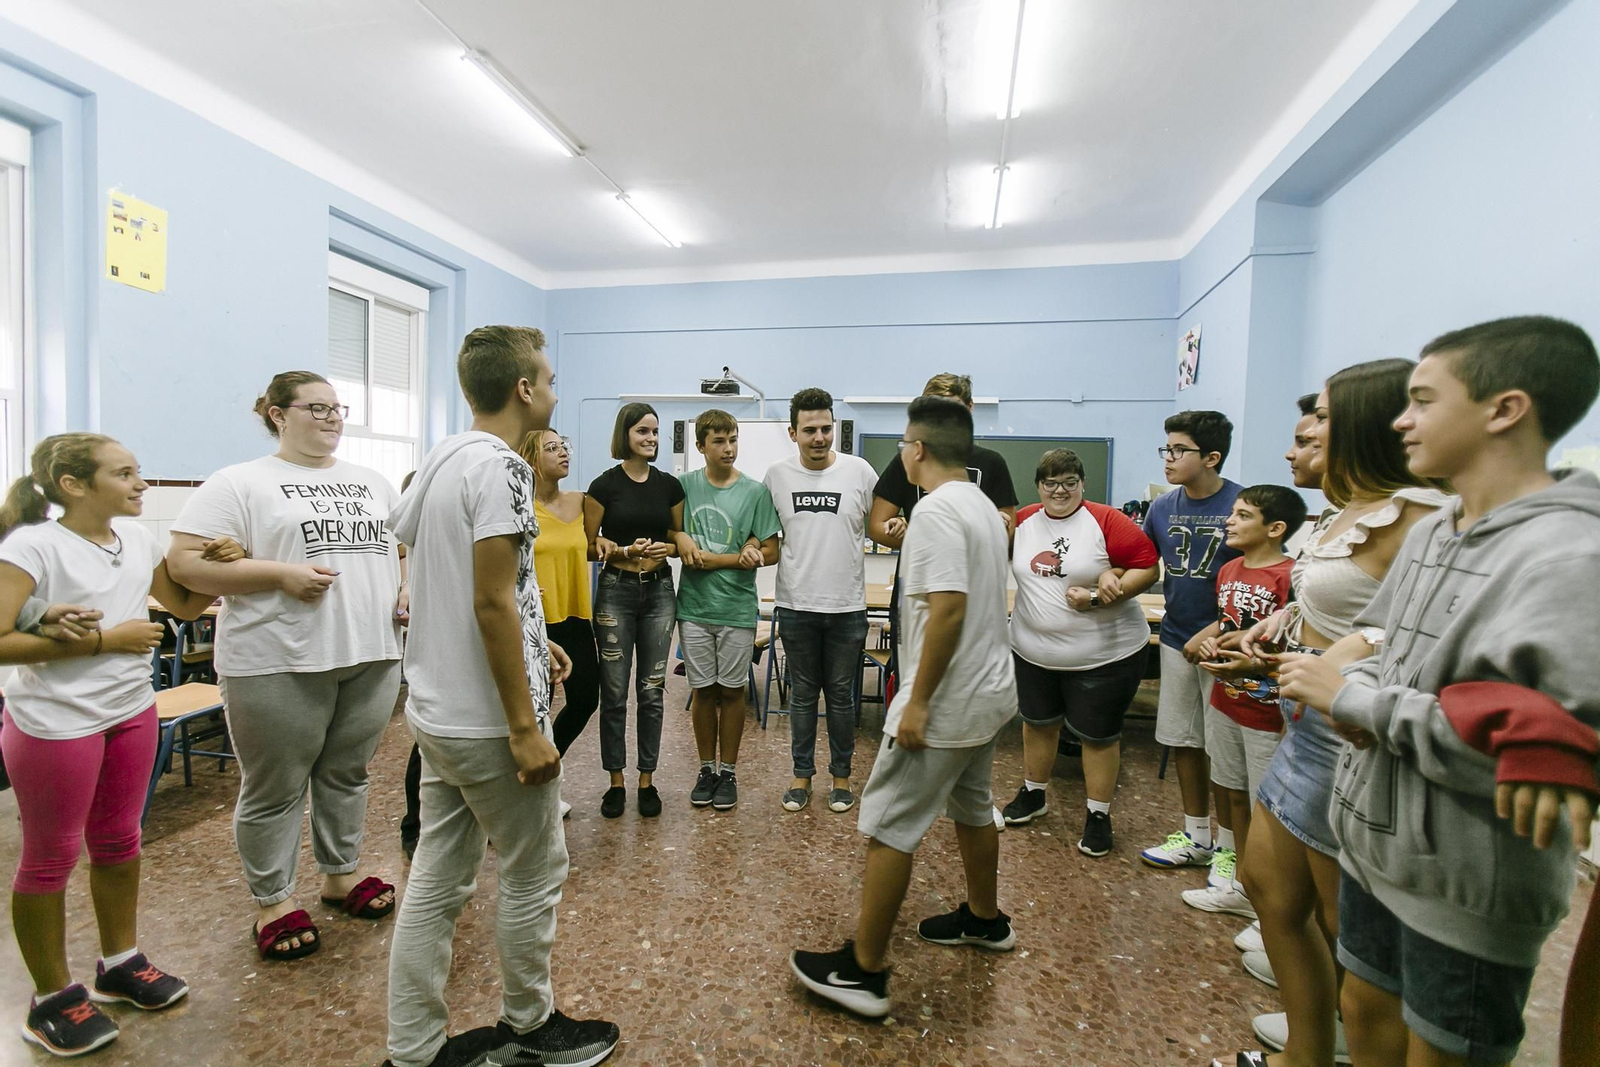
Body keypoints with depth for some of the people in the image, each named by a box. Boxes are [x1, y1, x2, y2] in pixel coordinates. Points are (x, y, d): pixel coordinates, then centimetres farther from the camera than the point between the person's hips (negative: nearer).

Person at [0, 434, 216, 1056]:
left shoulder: (136, 538, 3)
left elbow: (185, 605, 12)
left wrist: (219, 565, -5)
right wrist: (105, 639, -20)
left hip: (131, 710, 6)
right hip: (55, 723, -6)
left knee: (118, 841, 17)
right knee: (52, 856, 9)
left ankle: (119, 964, 35)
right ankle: (52, 998, 28)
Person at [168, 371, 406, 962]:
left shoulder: (373, 482, 14)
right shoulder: (240, 483, -3)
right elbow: (185, 561, -8)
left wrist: (408, 586, 2)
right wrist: (280, 574, -18)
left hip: (373, 654, 5)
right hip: (279, 663, -4)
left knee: (346, 773, 17)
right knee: (275, 787, 9)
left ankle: (342, 873, 35)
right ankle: (273, 900, 28)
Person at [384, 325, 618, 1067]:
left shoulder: (442, 458, 10)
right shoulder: (500, 467, -18)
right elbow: (492, 601, -23)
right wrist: (526, 726, -19)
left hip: (434, 710, 9)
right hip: (486, 720, -9)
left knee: (436, 880, 17)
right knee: (534, 876, 11)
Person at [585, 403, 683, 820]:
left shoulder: (669, 485, 6)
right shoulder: (604, 485, -3)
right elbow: (588, 546, -1)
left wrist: (667, 548, -9)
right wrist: (623, 551, -17)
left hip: (659, 591, 3)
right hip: (616, 590, -2)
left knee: (652, 691, 8)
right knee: (614, 692, 4)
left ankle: (647, 780, 20)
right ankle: (615, 782, 19)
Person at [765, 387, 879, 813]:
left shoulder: (859, 470, -4)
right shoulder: (776, 474, 0)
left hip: (847, 606, -1)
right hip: (795, 604, 1)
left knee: (841, 695, 12)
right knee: (802, 694, 14)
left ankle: (841, 774, 30)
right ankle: (802, 774, 30)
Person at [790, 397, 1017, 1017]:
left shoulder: (938, 510, -20)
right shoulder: (983, 507, 9)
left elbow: (949, 608, -27)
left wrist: (918, 701, -23)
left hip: (947, 704, -10)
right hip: (990, 693, 10)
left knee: (887, 826, 0)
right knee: (972, 808, 26)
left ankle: (863, 972, 12)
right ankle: (985, 920, 45)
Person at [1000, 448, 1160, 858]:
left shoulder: (1107, 521, -14)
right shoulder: (1023, 521, 0)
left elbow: (1148, 566, -14)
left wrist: (1099, 596, -23)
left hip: (1105, 655, -4)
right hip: (1034, 651, 5)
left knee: (1098, 734, 10)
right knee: (1037, 722, 20)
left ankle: (1099, 816, 28)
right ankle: (1033, 794, 41)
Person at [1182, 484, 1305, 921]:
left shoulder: (1288, 576, -19)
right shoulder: (1229, 570, 7)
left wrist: (1247, 662, -27)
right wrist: (1210, 638, 0)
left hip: (1267, 712, -8)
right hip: (1224, 702, 8)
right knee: (1232, 794, 20)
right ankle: (1243, 887, 39)